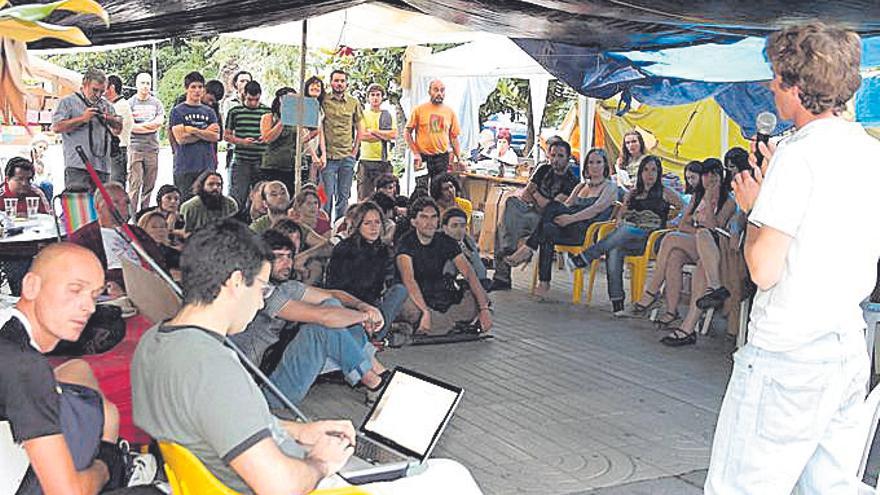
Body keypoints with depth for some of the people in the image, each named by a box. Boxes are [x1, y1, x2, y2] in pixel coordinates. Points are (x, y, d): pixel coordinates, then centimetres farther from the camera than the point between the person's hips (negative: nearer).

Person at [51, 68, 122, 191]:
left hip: (102, 167, 5)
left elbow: (118, 129, 19)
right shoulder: (68, 102, 6)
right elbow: (56, 127, -6)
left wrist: (110, 119, -2)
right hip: (77, 166, -5)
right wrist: (82, 119, -10)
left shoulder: (106, 105, 21)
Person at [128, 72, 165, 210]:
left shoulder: (156, 103, 13)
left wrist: (139, 125, -9)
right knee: (135, 184, -9)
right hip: (135, 147, -3)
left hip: (152, 148, 3)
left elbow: (160, 122, -1)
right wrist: (150, 126, -6)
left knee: (149, 185, 4)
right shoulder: (130, 103, 5)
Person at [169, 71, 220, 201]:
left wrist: (195, 130, -10)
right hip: (185, 167, -3)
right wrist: (205, 132, -2)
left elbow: (215, 137, 1)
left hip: (207, 166, 3)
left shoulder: (209, 112, 14)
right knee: (185, 202, -4)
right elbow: (181, 138, -8)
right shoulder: (177, 111, 3)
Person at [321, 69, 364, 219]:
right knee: (327, 195, -3)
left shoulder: (354, 102, 9)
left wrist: (355, 149, 7)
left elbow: (360, 128, 17)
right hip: (328, 156, -3)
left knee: (344, 196, 8)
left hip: (347, 157, 3)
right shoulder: (323, 101, 0)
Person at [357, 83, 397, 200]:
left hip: (384, 160, 1)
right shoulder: (362, 115, 8)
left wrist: (373, 131, -3)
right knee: (364, 196, -4)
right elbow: (361, 136, -7)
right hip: (366, 160, -1)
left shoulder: (389, 116, 13)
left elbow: (394, 135, -2)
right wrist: (384, 136, -3)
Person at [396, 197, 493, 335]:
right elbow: (409, 280, -30)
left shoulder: (446, 241, -2)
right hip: (414, 299, -5)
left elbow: (469, 273, -10)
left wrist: (484, 308, -22)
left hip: (439, 299, 5)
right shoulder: (406, 243, -15)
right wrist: (425, 312, -44)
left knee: (481, 296, -12)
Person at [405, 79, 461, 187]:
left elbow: (454, 137, 12)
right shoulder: (419, 110, -1)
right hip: (422, 158, -2)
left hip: (442, 158, 2)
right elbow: (407, 133, 2)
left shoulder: (450, 112, 7)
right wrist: (415, 153, -8)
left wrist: (459, 158, 3)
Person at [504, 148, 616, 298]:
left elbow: (597, 208, -10)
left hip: (588, 233, -6)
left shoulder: (610, 187, 7)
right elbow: (567, 204, 16)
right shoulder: (581, 186, 28)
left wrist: (571, 218, -21)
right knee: (548, 230, -29)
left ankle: (528, 249, -22)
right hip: (569, 229, 6)